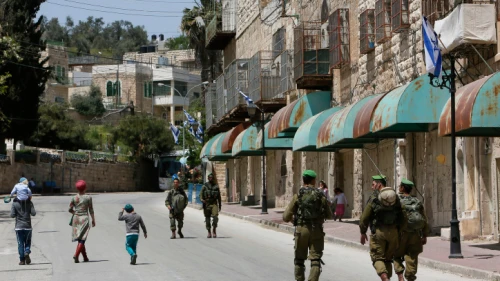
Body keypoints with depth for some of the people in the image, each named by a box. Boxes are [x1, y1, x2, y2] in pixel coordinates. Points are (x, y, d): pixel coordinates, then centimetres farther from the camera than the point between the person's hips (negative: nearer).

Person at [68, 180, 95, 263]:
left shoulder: (74, 198, 2)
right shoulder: (88, 197, -4)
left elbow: (70, 209, 3)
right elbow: (91, 210, -3)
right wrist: (93, 220, 5)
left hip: (76, 218, 3)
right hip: (84, 218, -3)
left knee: (80, 239, 13)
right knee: (82, 239, -4)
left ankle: (85, 257, 20)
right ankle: (76, 255, -21)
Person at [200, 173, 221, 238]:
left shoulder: (216, 186, 9)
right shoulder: (205, 186, 4)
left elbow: (219, 196, 15)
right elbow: (201, 194, 1)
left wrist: (220, 205, 14)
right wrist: (202, 199, -21)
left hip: (214, 204, 0)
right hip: (207, 204, 0)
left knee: (215, 217, -17)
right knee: (207, 218, 2)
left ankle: (214, 230, -1)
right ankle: (209, 233, 11)